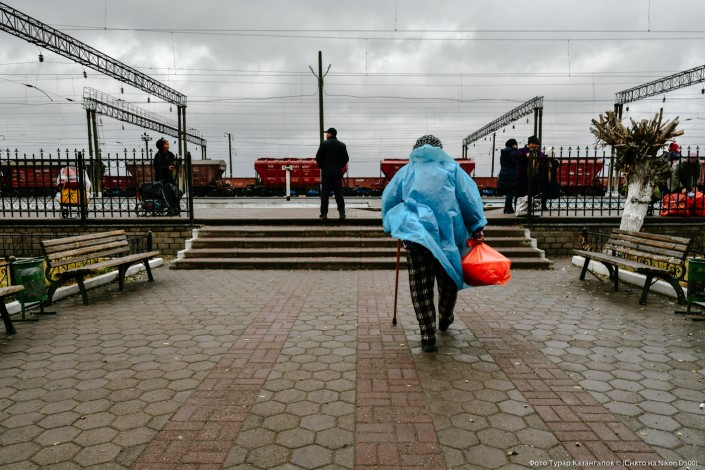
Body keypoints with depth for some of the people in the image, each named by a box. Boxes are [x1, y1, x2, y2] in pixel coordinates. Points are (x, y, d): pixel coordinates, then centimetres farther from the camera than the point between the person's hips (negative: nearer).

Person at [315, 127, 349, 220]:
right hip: (337, 172, 3)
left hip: (326, 171, -2)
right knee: (339, 193, 5)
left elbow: (318, 157, -6)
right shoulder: (342, 145, 4)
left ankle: (324, 213, 4)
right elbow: (346, 159, 4)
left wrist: (321, 166, 10)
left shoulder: (324, 144, -6)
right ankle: (342, 213, 1)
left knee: (325, 193, 3)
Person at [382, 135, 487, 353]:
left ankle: (428, 337, 2)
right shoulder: (450, 167, 13)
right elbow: (469, 196, 5)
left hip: (416, 232, 0)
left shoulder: (407, 170, 16)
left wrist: (392, 225, 25)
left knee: (421, 287, 3)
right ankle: (445, 320, 41)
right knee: (449, 278, 21)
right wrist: (477, 226, 6)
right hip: (448, 233, 1)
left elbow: (388, 199, 13)